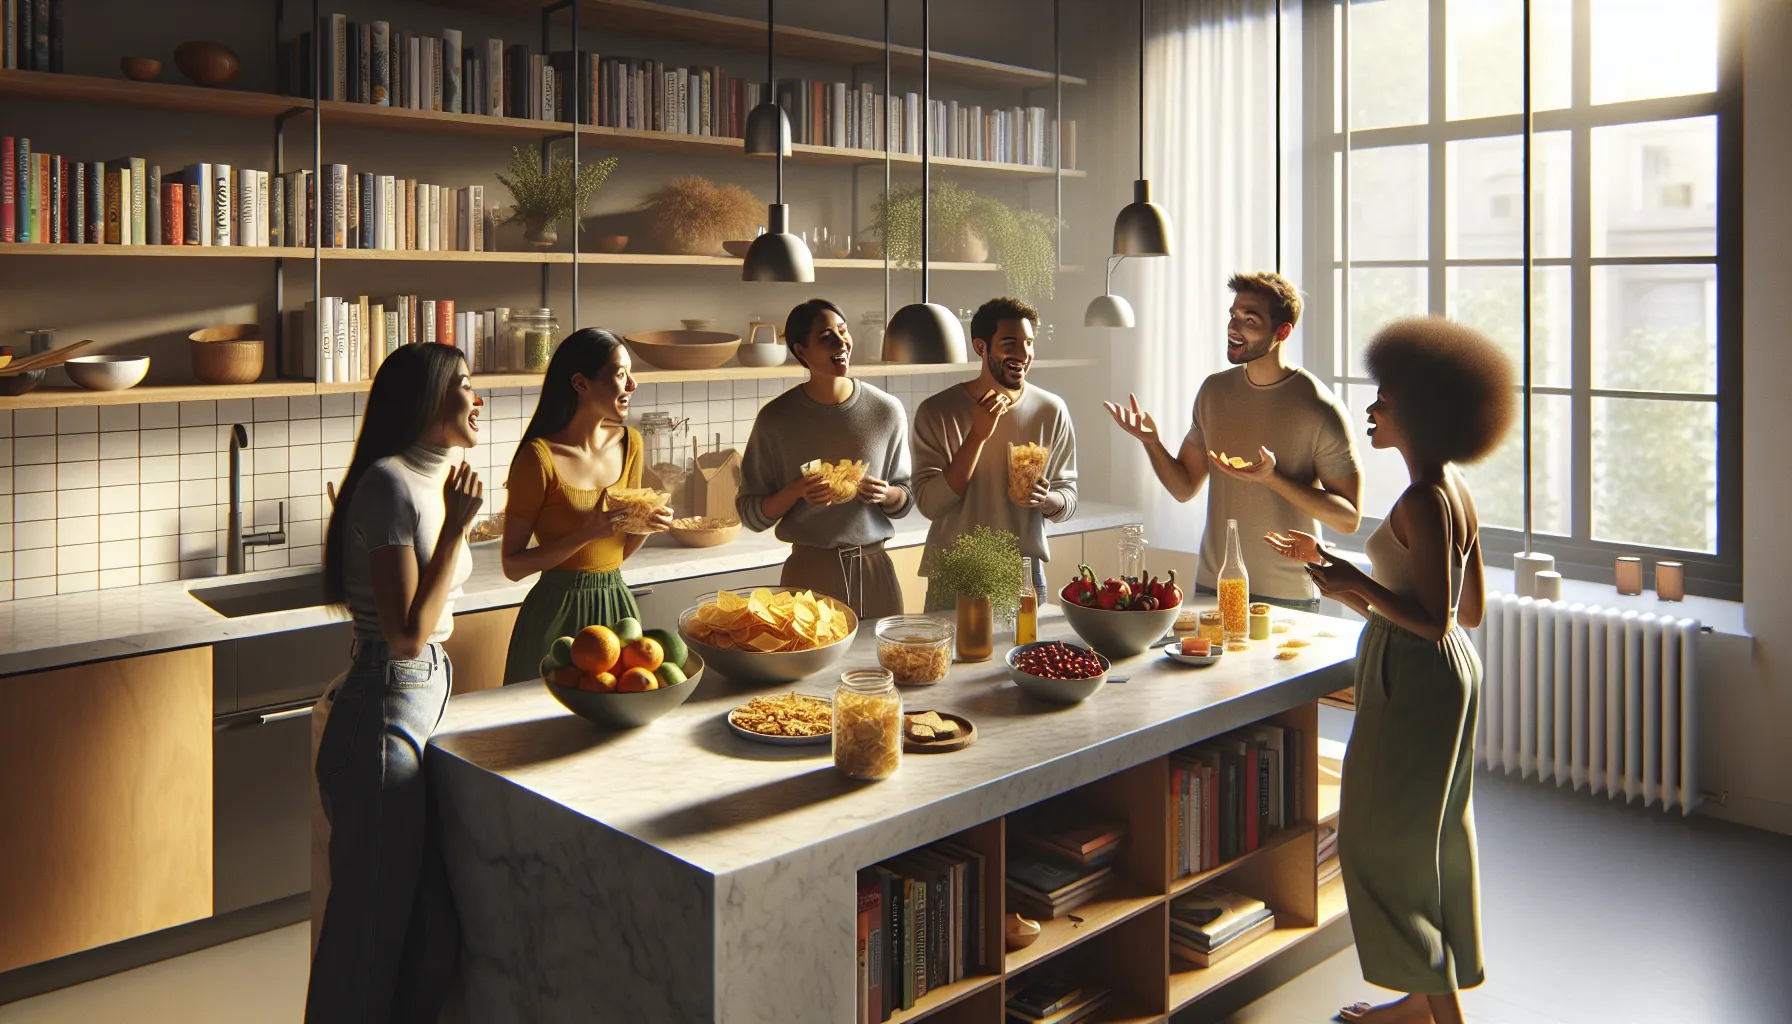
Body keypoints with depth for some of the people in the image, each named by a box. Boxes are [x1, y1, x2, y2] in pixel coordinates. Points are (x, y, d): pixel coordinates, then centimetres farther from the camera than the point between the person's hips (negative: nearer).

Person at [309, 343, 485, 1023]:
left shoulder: (428, 481, 14)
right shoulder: (392, 484, -16)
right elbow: (407, 635, -20)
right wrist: (455, 529, -17)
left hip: (420, 705, 9)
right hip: (386, 718, -9)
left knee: (432, 927, 15)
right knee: (374, 925, 6)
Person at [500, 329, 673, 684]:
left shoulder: (628, 443, 4)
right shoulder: (539, 456, -14)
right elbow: (513, 565, -12)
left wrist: (648, 525, -5)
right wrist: (586, 534, -21)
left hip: (617, 602, 6)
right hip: (558, 611, -5)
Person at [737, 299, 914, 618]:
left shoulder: (887, 411, 0)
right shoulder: (776, 418, -4)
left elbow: (906, 498, 9)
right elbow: (752, 514, 0)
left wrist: (886, 495, -12)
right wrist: (797, 491, -16)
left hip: (874, 567, 2)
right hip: (808, 569, -2)